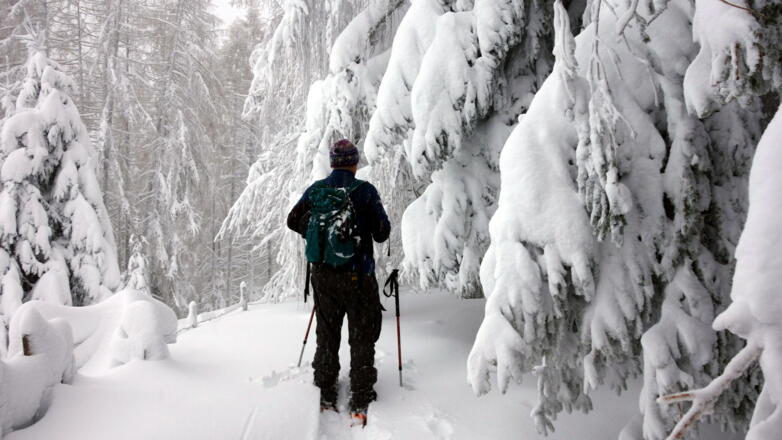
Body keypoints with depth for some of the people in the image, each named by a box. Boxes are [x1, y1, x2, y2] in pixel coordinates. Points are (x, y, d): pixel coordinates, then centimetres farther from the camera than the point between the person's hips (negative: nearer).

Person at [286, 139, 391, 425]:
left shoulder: (316, 189, 1)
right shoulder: (365, 190, -10)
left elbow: (294, 221, 8)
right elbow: (382, 233, -10)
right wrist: (376, 231, 13)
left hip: (323, 274, 4)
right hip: (357, 275, -3)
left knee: (326, 335, 18)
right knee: (362, 337, 9)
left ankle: (326, 395, 26)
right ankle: (360, 402, 11)